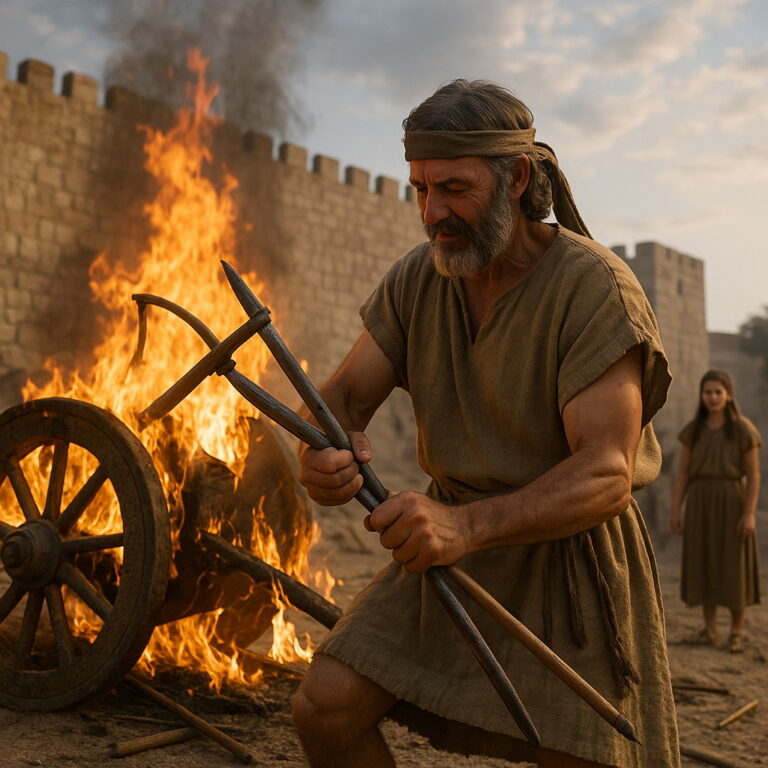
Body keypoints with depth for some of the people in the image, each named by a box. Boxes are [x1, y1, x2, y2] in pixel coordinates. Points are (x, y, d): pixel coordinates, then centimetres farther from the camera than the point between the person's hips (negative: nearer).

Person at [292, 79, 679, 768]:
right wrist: (323, 451, -28)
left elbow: (606, 473, -27)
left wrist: (466, 525, -44)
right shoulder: (417, 279, -1)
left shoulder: (596, 287, -19)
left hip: (568, 551, -4)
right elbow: (343, 395, -1)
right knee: (325, 709, -9)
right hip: (455, 537, 4)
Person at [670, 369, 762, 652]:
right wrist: (675, 509, 0)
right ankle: (710, 630, 15)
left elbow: (754, 474, -7)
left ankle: (736, 632, 12)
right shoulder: (693, 430, 6)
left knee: (734, 567, 0)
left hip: (731, 503, -4)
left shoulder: (744, 429, -6)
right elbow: (682, 472, 6)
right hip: (700, 505, 4)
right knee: (705, 565, 6)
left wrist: (750, 514, -14)